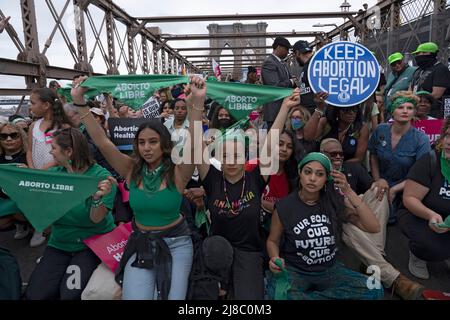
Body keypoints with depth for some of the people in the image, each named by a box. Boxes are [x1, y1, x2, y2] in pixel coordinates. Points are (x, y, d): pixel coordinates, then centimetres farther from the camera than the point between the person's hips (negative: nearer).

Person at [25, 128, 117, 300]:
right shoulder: (53, 174, 1)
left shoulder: (101, 176, -15)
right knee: (35, 295, -7)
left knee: (70, 294, -19)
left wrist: (97, 198, -37)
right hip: (60, 244, 5)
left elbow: (96, 219, -17)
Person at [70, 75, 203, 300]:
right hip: (140, 242, 2)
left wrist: (197, 102, -40)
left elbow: (193, 143, -28)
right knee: (134, 297, -10)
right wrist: (80, 102, -19)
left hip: (176, 242, -2)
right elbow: (102, 142, -12)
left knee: (172, 296, -8)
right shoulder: (132, 170, -4)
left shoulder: (177, 172, -12)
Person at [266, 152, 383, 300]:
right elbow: (273, 240, 3)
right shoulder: (284, 207, -12)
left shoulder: (336, 201, -5)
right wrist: (275, 259, -19)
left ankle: (303, 294, -8)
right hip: (294, 270, -5)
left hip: (329, 269, 5)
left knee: (374, 290, -19)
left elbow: (374, 228, -13)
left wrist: (348, 192, -21)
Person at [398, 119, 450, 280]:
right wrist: (430, 215, -34)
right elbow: (409, 198, -15)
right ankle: (417, 254, 6)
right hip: (418, 214, -4)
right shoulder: (431, 161, -17)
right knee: (436, 247, -31)